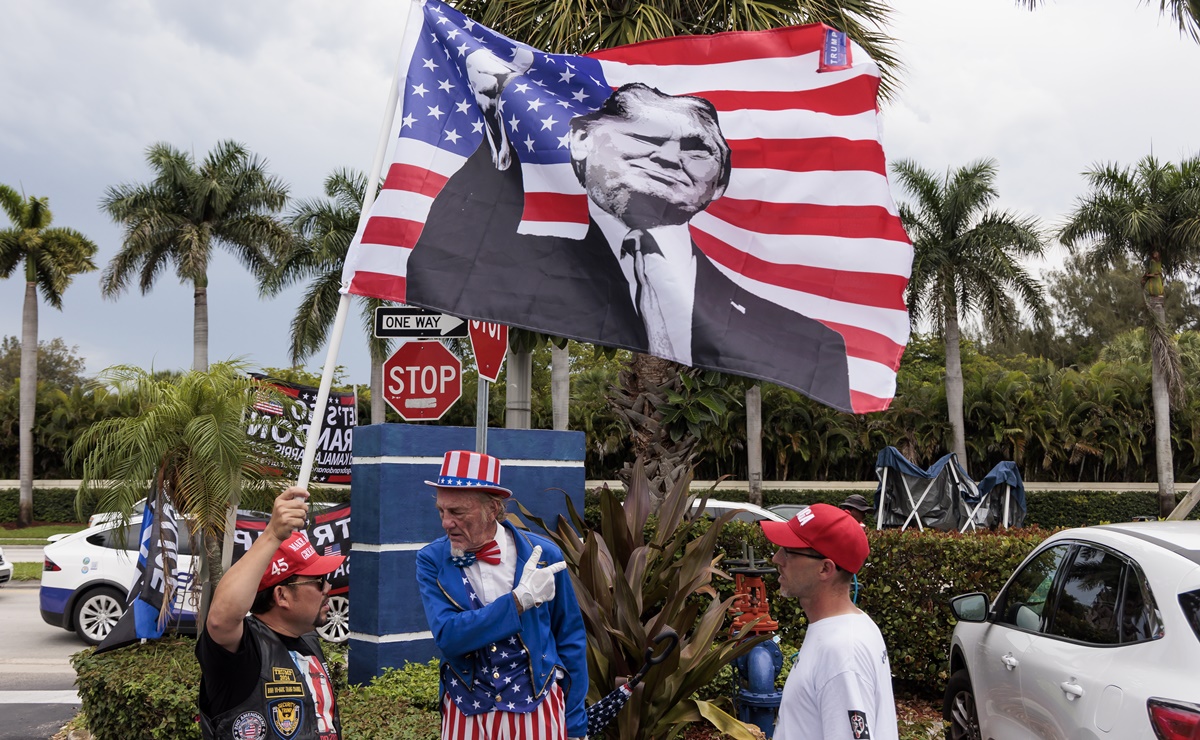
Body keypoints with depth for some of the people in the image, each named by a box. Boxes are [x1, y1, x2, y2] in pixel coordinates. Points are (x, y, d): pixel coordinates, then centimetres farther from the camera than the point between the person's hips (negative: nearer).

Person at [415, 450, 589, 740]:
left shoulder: (543, 555, -9)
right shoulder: (432, 561, -8)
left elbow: (570, 639, 1)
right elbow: (447, 636, -20)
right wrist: (519, 600, -26)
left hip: (538, 710, 0)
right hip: (464, 714, 1)